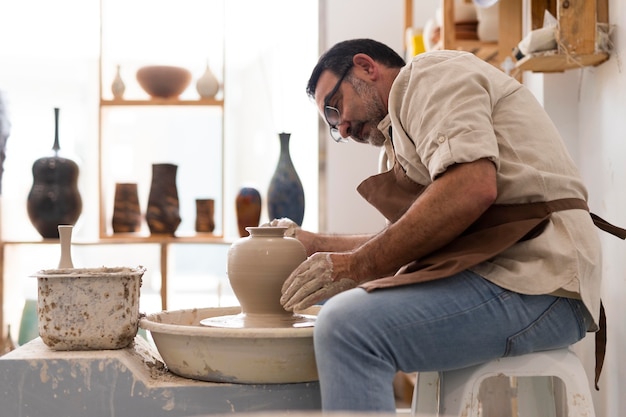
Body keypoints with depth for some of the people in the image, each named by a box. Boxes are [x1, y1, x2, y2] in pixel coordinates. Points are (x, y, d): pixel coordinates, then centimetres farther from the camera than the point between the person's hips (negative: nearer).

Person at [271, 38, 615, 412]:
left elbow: (472, 187, -21)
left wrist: (357, 265, -17)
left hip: (532, 281, -11)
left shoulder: (432, 74, -2)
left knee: (349, 327, -27)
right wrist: (313, 243, 21)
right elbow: (409, 242, 25)